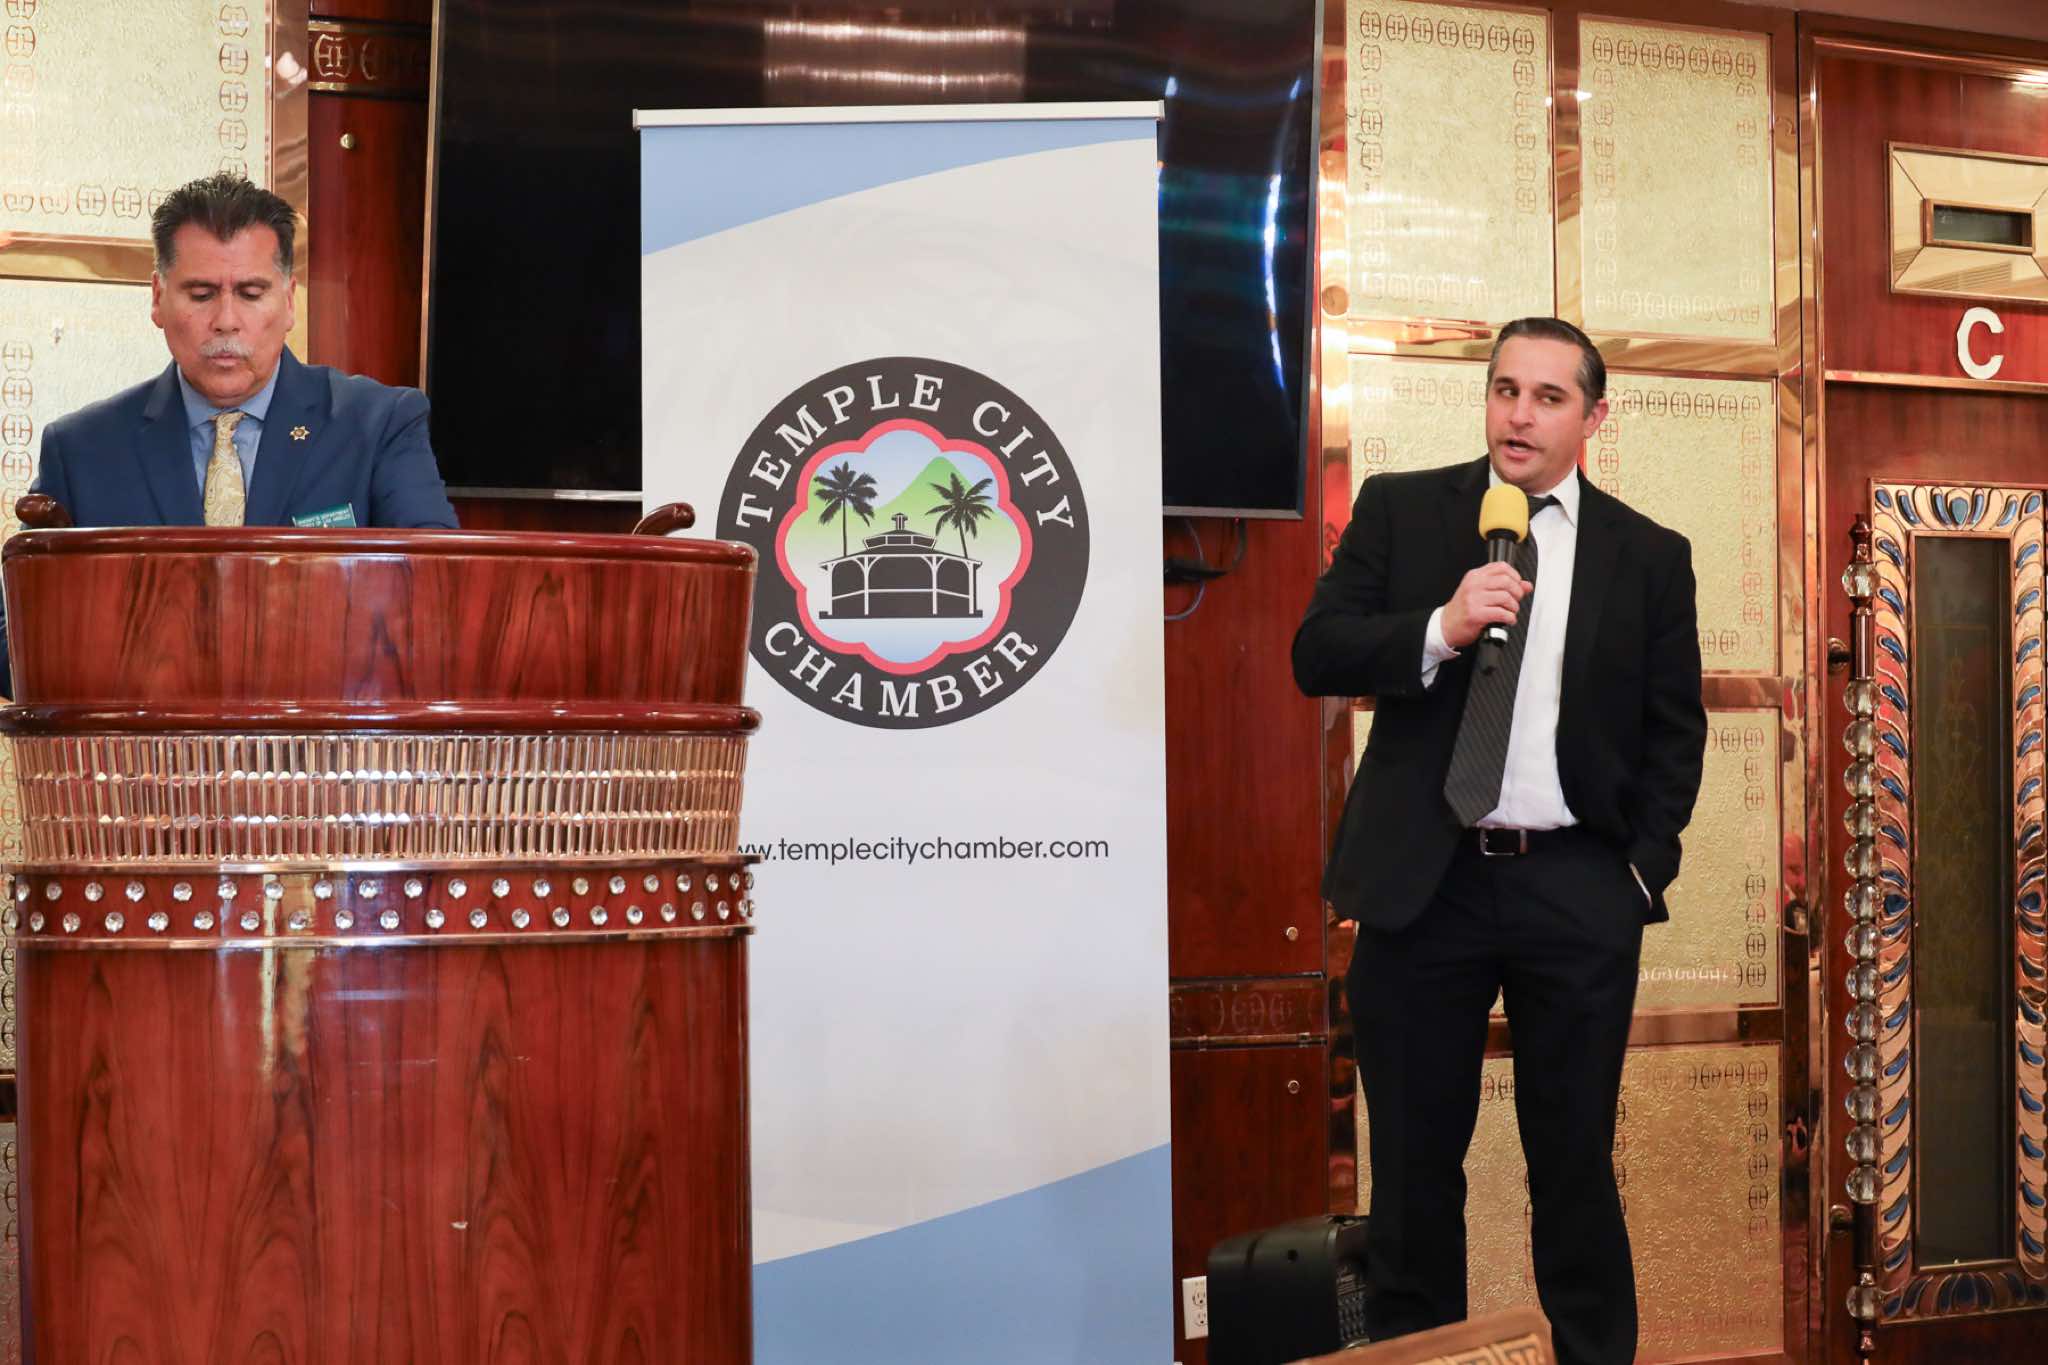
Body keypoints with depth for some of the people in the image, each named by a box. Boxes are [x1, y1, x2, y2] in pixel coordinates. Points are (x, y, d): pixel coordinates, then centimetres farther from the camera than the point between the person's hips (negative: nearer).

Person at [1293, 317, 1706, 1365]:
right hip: (1422, 880, 0)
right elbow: (1317, 654, -2)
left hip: (1579, 893, 0)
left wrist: (1644, 867, -1)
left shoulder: (1648, 556, 6)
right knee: (1414, 1157, 9)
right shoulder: (1400, 510, 4)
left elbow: (1674, 729, 8)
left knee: (1575, 1159, 7)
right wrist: (1439, 629, -18)